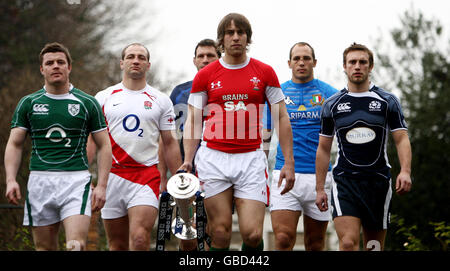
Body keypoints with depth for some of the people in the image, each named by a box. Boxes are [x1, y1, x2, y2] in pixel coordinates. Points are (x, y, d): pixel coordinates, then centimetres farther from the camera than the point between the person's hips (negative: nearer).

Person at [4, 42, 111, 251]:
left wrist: (101, 186, -2)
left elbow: (104, 146, 8)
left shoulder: (87, 103, 6)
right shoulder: (28, 103, 9)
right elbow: (14, 144, 9)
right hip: (40, 180, 2)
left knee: (76, 245, -18)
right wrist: (11, 180, -5)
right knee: (45, 248, 4)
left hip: (76, 180, -2)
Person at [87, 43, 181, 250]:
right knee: (117, 244, 6)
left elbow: (169, 143, 12)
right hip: (111, 176, 2)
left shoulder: (161, 101, 9)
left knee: (140, 239, -19)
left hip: (147, 176, -1)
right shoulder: (104, 98, 9)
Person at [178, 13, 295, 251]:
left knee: (252, 234, -10)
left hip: (251, 159, 0)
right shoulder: (205, 75, 6)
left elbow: (281, 119, 9)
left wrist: (289, 162, 3)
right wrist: (188, 159, -5)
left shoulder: (265, 73, 7)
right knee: (220, 234, -2)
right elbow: (193, 121, 8)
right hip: (213, 158, 0)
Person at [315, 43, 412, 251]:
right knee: (348, 242, -18)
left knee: (374, 245, 6)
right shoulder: (331, 105, 7)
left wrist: (405, 171, -17)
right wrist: (319, 188, 7)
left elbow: (401, 139, 1)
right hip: (344, 180, -1)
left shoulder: (388, 101, 5)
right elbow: (323, 149, 12)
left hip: (378, 180, 1)